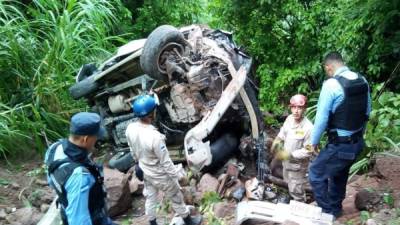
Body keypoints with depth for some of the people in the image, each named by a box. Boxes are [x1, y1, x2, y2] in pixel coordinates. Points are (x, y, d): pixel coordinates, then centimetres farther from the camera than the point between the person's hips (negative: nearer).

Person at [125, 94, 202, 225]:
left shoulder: (130, 129, -16)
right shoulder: (154, 137, -39)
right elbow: (166, 162, -27)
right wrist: (179, 177, -13)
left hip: (146, 173, 6)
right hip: (161, 176, -6)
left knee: (150, 198, 26)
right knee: (176, 199, 19)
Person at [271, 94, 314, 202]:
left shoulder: (308, 128, -31)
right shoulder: (289, 118, -11)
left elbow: (308, 151, -26)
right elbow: (283, 132, 10)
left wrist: (290, 155, -28)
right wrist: (277, 140, -7)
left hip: (297, 165, -7)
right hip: (286, 161, 7)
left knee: (296, 190, 9)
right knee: (290, 185, 29)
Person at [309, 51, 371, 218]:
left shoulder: (331, 84, -19)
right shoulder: (363, 81, 2)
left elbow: (322, 118, -17)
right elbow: (367, 111, 10)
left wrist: (314, 141, -3)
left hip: (340, 146, -8)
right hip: (358, 142, 8)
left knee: (316, 172, 9)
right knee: (340, 175, 25)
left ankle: (327, 212, 14)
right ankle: (335, 209, 41)